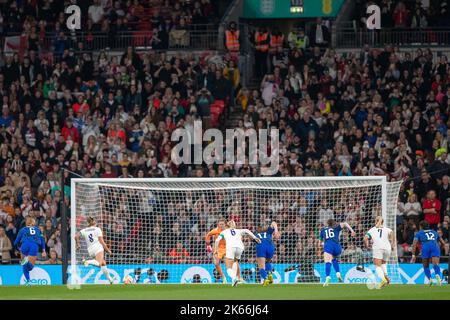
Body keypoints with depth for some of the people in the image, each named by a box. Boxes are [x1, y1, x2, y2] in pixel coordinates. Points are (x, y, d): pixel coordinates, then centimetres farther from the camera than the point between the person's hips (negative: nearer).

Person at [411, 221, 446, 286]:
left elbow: (414, 244, 10)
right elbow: (443, 243, 33)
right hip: (435, 247, 1)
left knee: (426, 266, 15)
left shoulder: (419, 233, 24)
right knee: (436, 264, -16)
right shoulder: (434, 232, 32)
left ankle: (430, 279, -7)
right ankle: (437, 275, -46)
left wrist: (413, 255, 7)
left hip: (425, 247, -1)